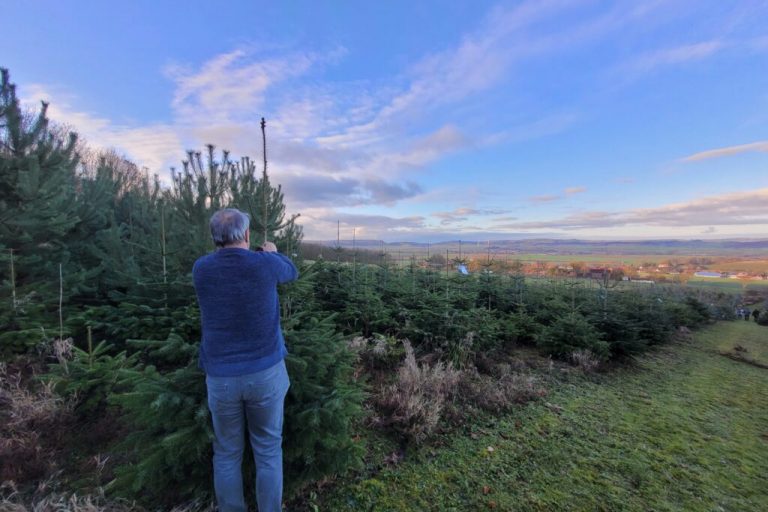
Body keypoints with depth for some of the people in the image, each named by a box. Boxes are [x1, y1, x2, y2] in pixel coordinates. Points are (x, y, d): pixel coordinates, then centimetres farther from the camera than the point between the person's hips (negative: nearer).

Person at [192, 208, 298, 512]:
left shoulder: (201, 269, -4)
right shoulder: (265, 265, -10)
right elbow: (291, 272, 13)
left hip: (221, 377, 2)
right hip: (266, 372, -1)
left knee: (227, 454, 19)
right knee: (268, 452, 15)